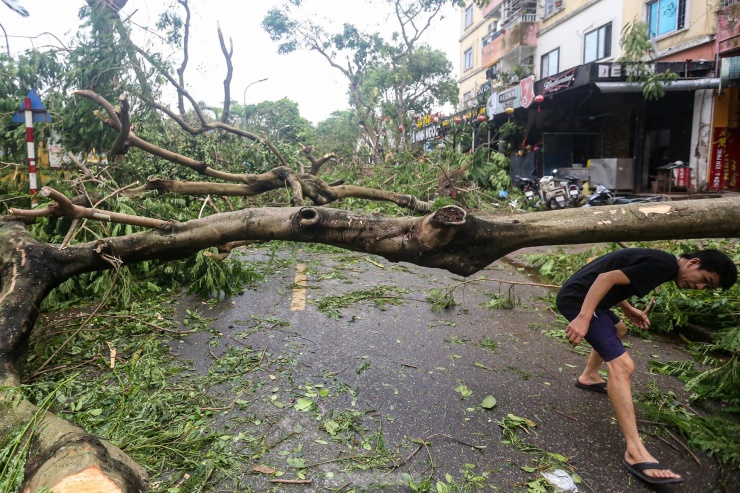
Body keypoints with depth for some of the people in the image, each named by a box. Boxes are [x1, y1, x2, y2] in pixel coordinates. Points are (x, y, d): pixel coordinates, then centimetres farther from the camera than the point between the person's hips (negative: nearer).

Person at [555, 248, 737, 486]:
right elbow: (607, 278, -24)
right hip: (577, 298, -11)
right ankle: (635, 452, -19)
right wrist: (583, 319, -30)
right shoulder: (664, 264, -14)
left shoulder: (661, 262, 17)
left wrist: (628, 310, 12)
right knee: (622, 365, -18)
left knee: (617, 329, 37)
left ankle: (588, 377, 52)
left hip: (580, 295, 11)